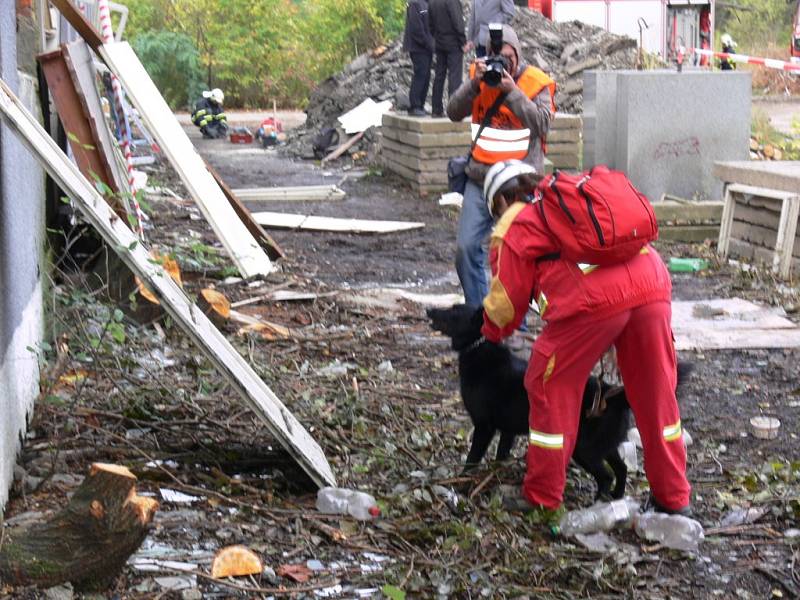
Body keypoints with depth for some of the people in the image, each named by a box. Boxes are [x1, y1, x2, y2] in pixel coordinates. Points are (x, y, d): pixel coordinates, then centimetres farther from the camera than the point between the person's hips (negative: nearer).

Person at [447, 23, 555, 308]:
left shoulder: (536, 83, -3)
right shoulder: (480, 75, 6)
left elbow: (542, 124, -17)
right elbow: (454, 112, -3)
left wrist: (512, 90, -22)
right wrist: (474, 84, -17)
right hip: (480, 178, 3)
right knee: (467, 247, -2)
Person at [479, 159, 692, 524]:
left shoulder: (513, 224, 17)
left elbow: (508, 298, 17)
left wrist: (491, 333, 38)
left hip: (593, 298, -5)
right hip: (651, 283, 6)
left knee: (552, 389, 13)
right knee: (655, 392, 17)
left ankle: (543, 500, 21)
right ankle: (673, 498, 29)